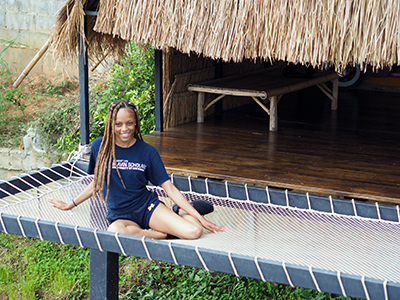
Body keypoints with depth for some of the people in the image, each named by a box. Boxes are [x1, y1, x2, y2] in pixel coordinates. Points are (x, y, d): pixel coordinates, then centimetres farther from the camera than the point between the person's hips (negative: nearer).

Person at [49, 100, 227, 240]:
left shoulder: (148, 152, -2)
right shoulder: (99, 147, 0)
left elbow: (170, 188, -2)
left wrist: (199, 218, -8)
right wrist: (69, 205, 19)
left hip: (148, 207, 0)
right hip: (120, 216, 0)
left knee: (194, 232, -26)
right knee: (114, 232, -41)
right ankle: (164, 234, -17)